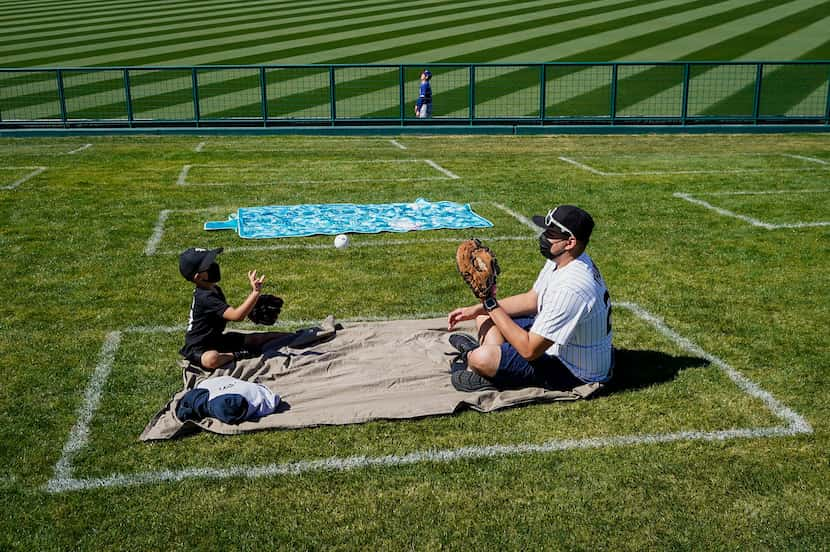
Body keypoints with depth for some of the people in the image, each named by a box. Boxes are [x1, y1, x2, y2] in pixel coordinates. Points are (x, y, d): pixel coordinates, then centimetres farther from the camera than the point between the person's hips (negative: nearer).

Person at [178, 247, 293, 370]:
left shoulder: (215, 290, 3)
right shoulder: (205, 297, -27)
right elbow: (236, 316, -35)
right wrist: (256, 292, -37)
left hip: (217, 339, 8)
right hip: (199, 349, -8)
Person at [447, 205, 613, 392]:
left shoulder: (570, 288, -35)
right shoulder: (561, 259, -3)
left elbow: (529, 350, -32)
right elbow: (531, 300, 10)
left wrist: (490, 303, -26)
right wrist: (476, 310, 1)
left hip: (574, 370, -10)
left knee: (482, 359, -27)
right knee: (485, 316, 12)